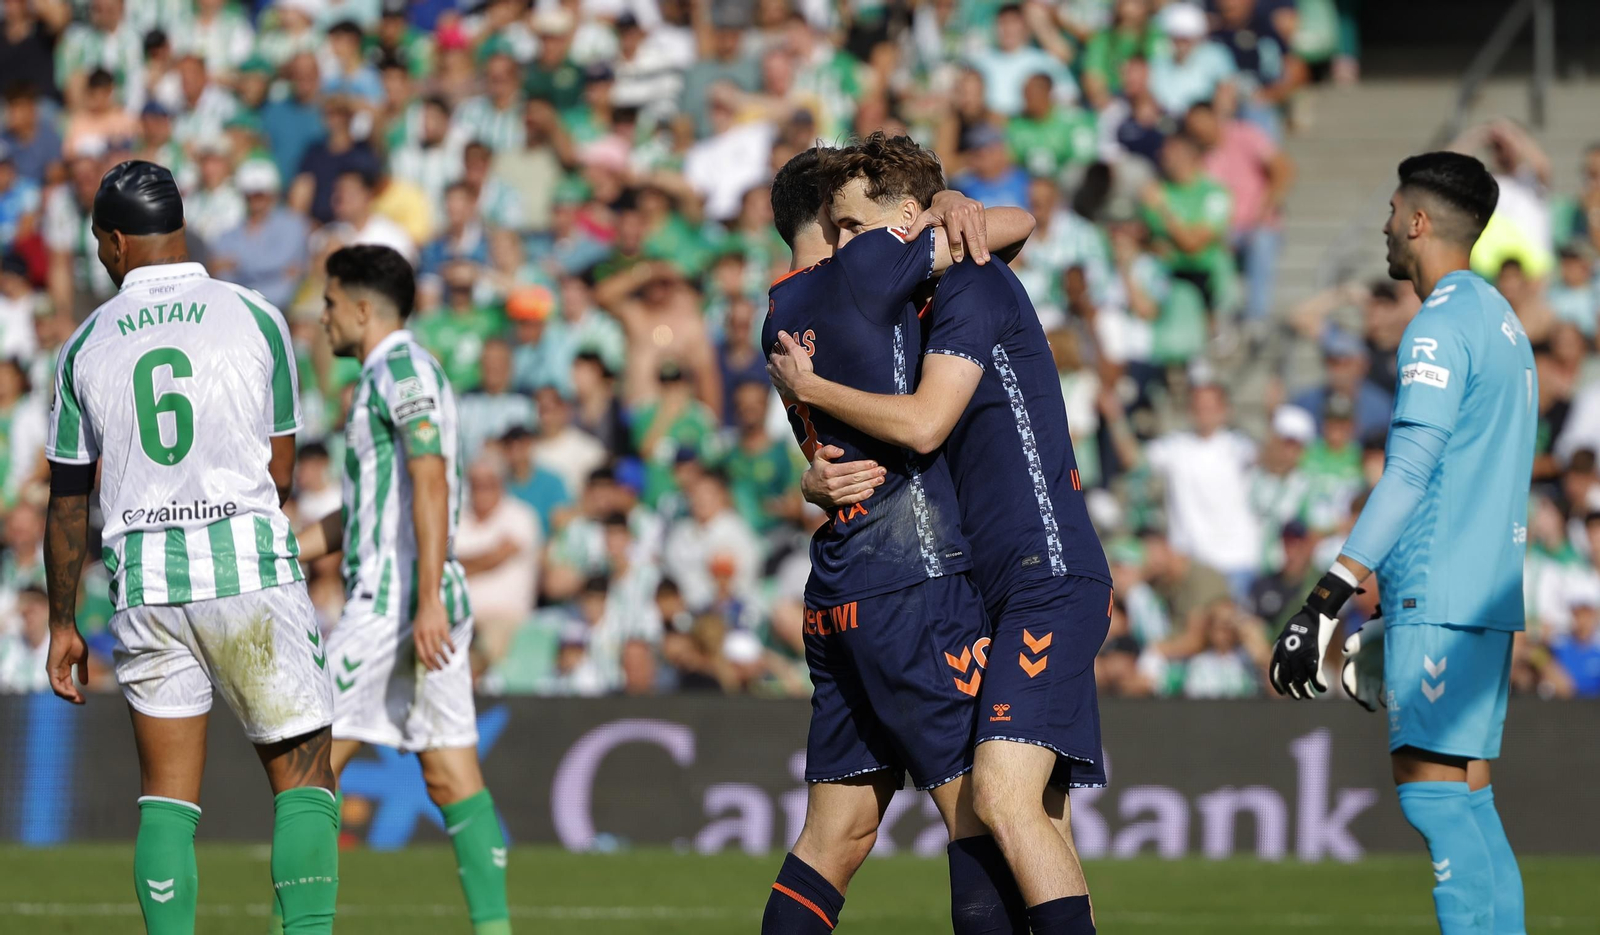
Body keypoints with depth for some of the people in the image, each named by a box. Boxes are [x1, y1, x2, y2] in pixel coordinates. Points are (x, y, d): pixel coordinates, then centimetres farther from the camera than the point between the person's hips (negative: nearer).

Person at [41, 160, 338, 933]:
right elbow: (280, 474, 3)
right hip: (249, 566, -2)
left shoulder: (86, 345, 5)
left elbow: (69, 501, 9)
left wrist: (62, 623, 17)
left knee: (166, 793, 7)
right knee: (302, 775, 5)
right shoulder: (254, 319, 0)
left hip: (144, 580, 2)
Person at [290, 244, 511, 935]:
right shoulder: (390, 373, 22)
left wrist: (427, 601, -26)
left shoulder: (401, 367, -9)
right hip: (428, 601, 10)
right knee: (454, 780, 4)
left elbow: (431, 484, -19)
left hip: (392, 602, -10)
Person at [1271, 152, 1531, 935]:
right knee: (1467, 797, 8)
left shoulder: (1441, 326, -10)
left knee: (1430, 785, -12)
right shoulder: (1500, 321, 20)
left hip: (1439, 598, -9)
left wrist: (1328, 598, -19)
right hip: (1490, 597, 9)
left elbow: (1410, 474, -18)